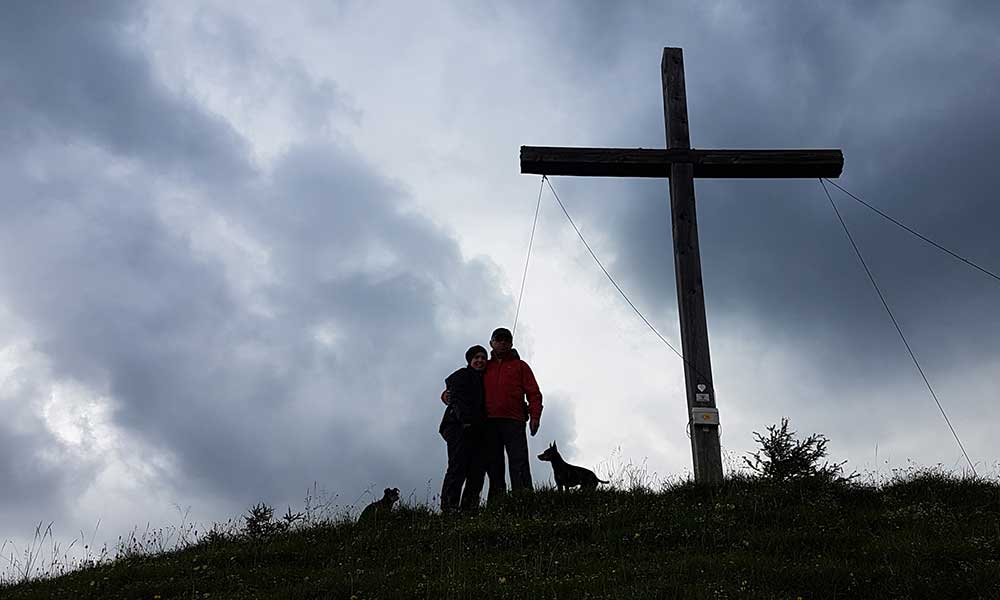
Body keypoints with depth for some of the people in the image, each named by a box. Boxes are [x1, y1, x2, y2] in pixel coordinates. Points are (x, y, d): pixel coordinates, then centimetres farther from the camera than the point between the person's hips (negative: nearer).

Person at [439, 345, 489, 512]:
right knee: (458, 467, -16)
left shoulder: (484, 380, 28)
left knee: (478, 470, -6)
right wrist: (466, 420, -21)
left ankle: (468, 508, -9)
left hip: (478, 429, 7)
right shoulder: (461, 376, 8)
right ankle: (449, 508, -19)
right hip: (460, 427, -7)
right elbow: (458, 399, -7)